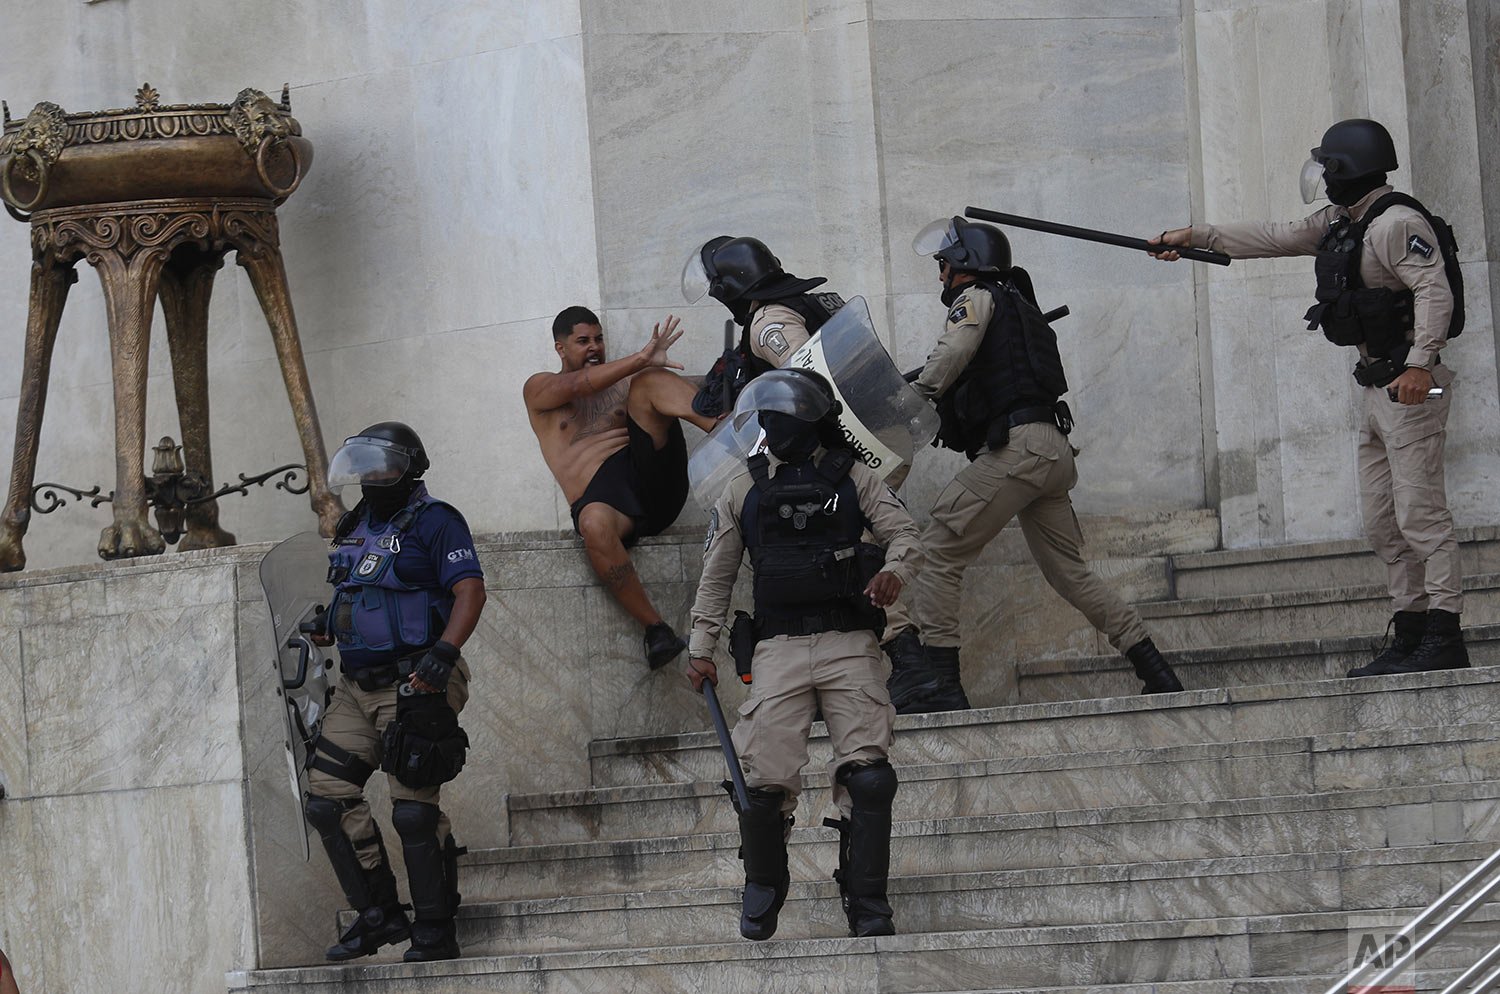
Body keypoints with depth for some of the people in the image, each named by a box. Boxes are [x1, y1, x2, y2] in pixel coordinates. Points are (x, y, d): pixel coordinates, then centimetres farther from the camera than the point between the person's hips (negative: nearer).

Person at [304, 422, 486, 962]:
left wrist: (443, 652, -29)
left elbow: (470, 591, -16)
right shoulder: (355, 526, 16)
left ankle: (435, 933, 1)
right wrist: (325, 628, 9)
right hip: (357, 688, 9)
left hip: (413, 688, -8)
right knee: (328, 797, 2)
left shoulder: (432, 522, -8)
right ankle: (379, 915, 11)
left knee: (413, 811, -9)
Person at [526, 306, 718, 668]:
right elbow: (576, 385, -4)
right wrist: (640, 358, -17)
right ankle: (655, 627, -35)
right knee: (594, 524, -41)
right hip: (598, 492, -3)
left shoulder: (622, 383, 30)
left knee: (649, 382, -13)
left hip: (648, 470, 3)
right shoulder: (539, 389, 17)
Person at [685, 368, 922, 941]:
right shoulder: (744, 492, 16)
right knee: (767, 780, -9)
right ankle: (763, 888, 16)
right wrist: (700, 648, 11)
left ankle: (867, 905, -5)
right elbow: (716, 577, 18)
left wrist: (893, 571, -18)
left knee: (868, 775, -13)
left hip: (849, 644, -1)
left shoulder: (851, 478, 11)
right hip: (779, 648, 1)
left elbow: (904, 535, 4)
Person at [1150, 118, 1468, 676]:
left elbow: (1435, 291, -23)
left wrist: (1421, 364, -32)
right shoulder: (1341, 224, 16)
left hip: (1410, 385, -10)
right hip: (1375, 386, 10)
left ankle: (1443, 642, -13)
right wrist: (1195, 236, 24)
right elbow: (1275, 239, 24)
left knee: (1420, 515, -12)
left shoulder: (1396, 223, -14)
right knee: (1382, 525, 8)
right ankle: (1409, 640, 10)